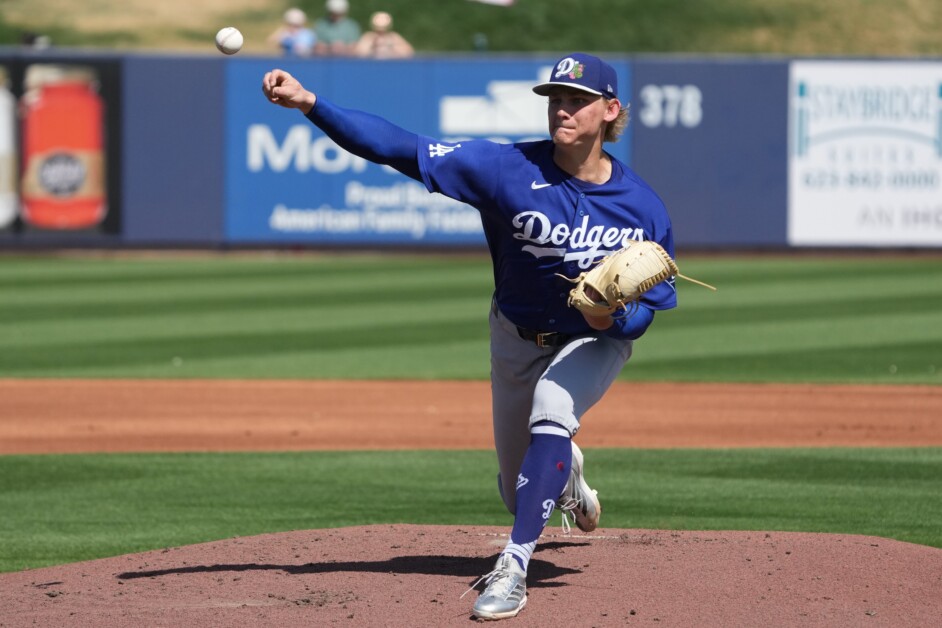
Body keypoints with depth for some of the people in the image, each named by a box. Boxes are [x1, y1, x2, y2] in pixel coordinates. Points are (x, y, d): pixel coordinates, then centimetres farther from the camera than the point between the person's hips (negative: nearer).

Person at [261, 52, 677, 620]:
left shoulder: (642, 206, -20)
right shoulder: (511, 169, -23)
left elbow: (660, 295, -7)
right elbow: (402, 148, -29)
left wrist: (619, 316, -31)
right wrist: (309, 103, -38)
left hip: (596, 342, -2)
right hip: (518, 339, 2)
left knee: (553, 407, -35)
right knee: (520, 494, 11)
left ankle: (514, 568, -35)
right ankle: (566, 472, 52)